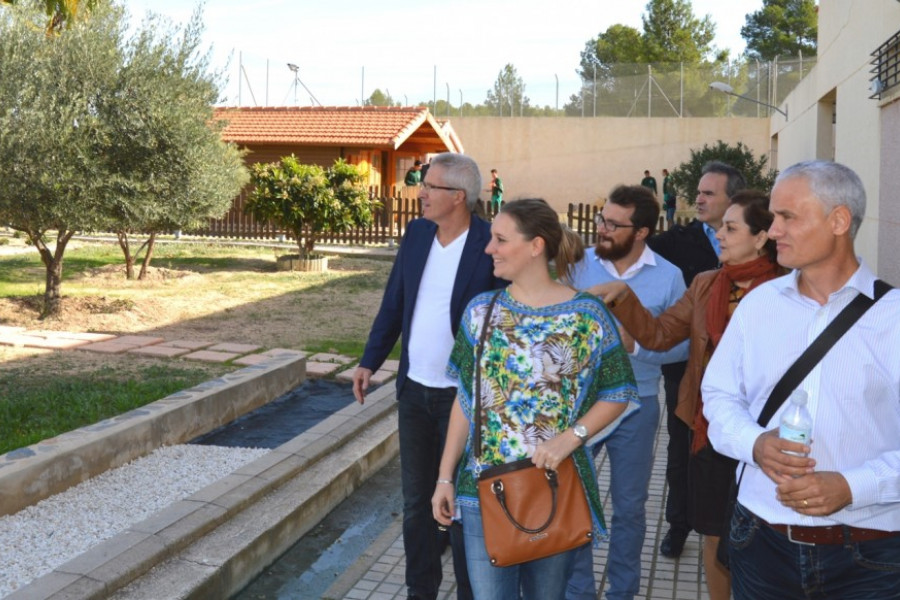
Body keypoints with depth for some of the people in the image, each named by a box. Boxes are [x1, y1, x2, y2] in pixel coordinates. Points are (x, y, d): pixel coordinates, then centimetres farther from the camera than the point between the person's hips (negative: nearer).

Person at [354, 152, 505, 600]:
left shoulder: (492, 245, -16)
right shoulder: (417, 232, 2)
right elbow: (394, 302, 9)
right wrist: (370, 361, 6)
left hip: (463, 395, -5)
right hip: (414, 390, 6)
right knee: (416, 500, 17)